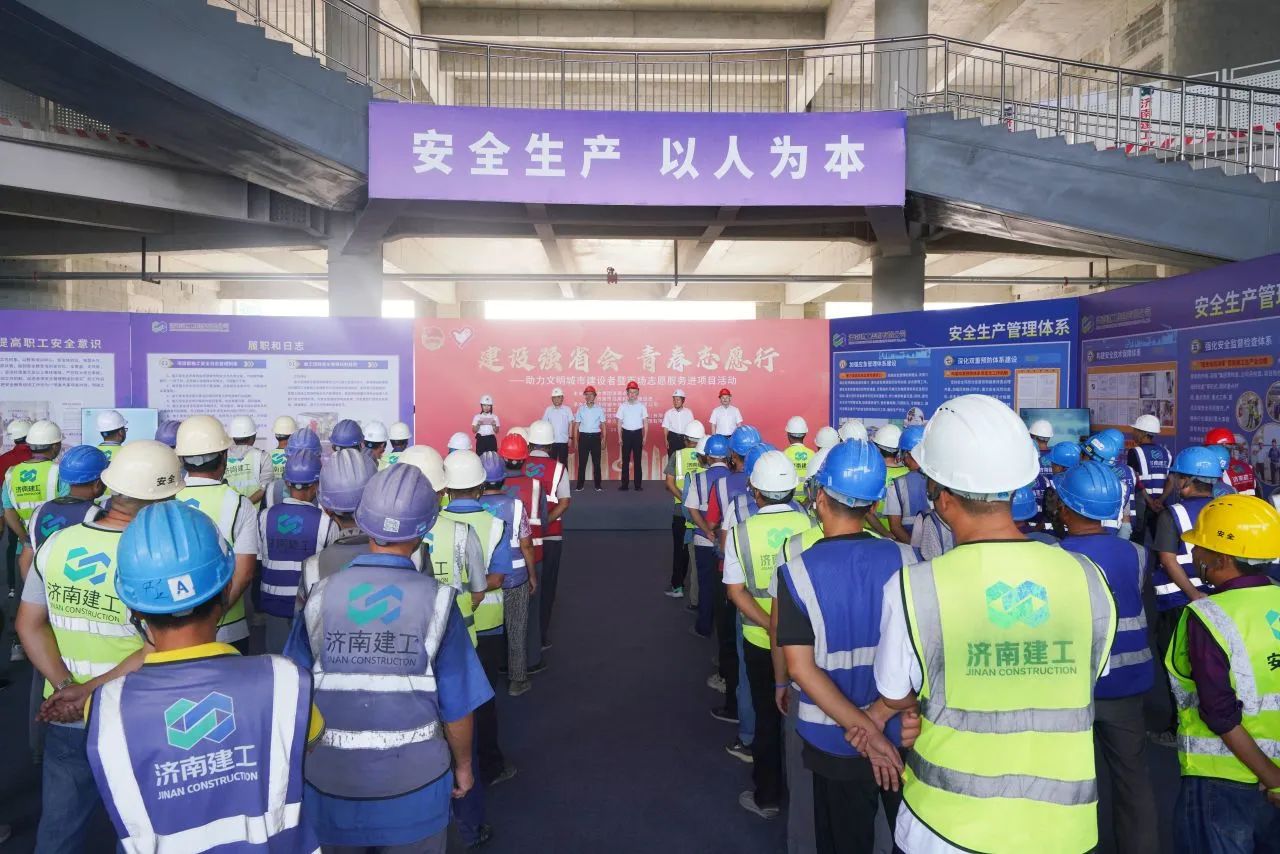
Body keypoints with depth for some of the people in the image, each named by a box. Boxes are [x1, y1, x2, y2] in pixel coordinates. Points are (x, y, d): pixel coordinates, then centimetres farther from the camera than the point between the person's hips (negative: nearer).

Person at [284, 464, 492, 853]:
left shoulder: (322, 595, -10)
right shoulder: (436, 601, -14)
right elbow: (457, 705, -8)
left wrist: (301, 760, 17)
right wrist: (463, 764, 9)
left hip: (332, 779, 2)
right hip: (415, 778, -1)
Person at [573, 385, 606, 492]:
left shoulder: (599, 409, 3)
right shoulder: (580, 409, 4)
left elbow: (603, 425, 6)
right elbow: (576, 425, 6)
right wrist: (575, 440, 1)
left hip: (595, 436, 0)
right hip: (584, 436, 0)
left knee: (596, 462, 4)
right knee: (582, 462, 3)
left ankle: (597, 485, 11)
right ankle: (580, 485, 9)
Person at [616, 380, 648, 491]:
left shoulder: (641, 406, 2)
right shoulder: (623, 406, 3)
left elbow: (645, 423, 4)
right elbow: (619, 423, 5)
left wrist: (645, 438, -2)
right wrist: (620, 438, 0)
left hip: (637, 434, 0)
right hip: (626, 434, 0)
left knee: (638, 460, 3)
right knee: (625, 460, 3)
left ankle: (638, 484, 8)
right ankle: (625, 484, 7)